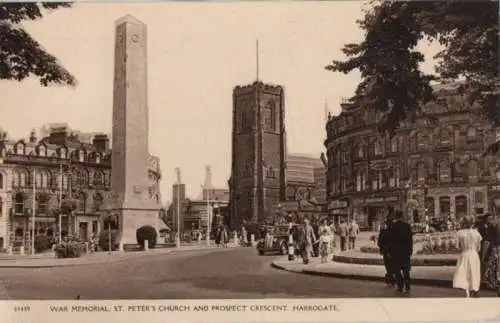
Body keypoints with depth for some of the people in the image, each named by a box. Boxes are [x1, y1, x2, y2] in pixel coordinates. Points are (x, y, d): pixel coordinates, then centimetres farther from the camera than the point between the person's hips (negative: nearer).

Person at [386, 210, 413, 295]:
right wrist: (410, 250, 11)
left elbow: (389, 240, -7)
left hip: (395, 252, -3)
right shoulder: (407, 226, 0)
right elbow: (410, 239, 4)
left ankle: (400, 286, 9)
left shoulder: (392, 226, -9)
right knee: (406, 271, 8)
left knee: (396, 270, 9)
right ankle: (407, 287, 2)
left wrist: (388, 251, 0)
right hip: (405, 252, 3)